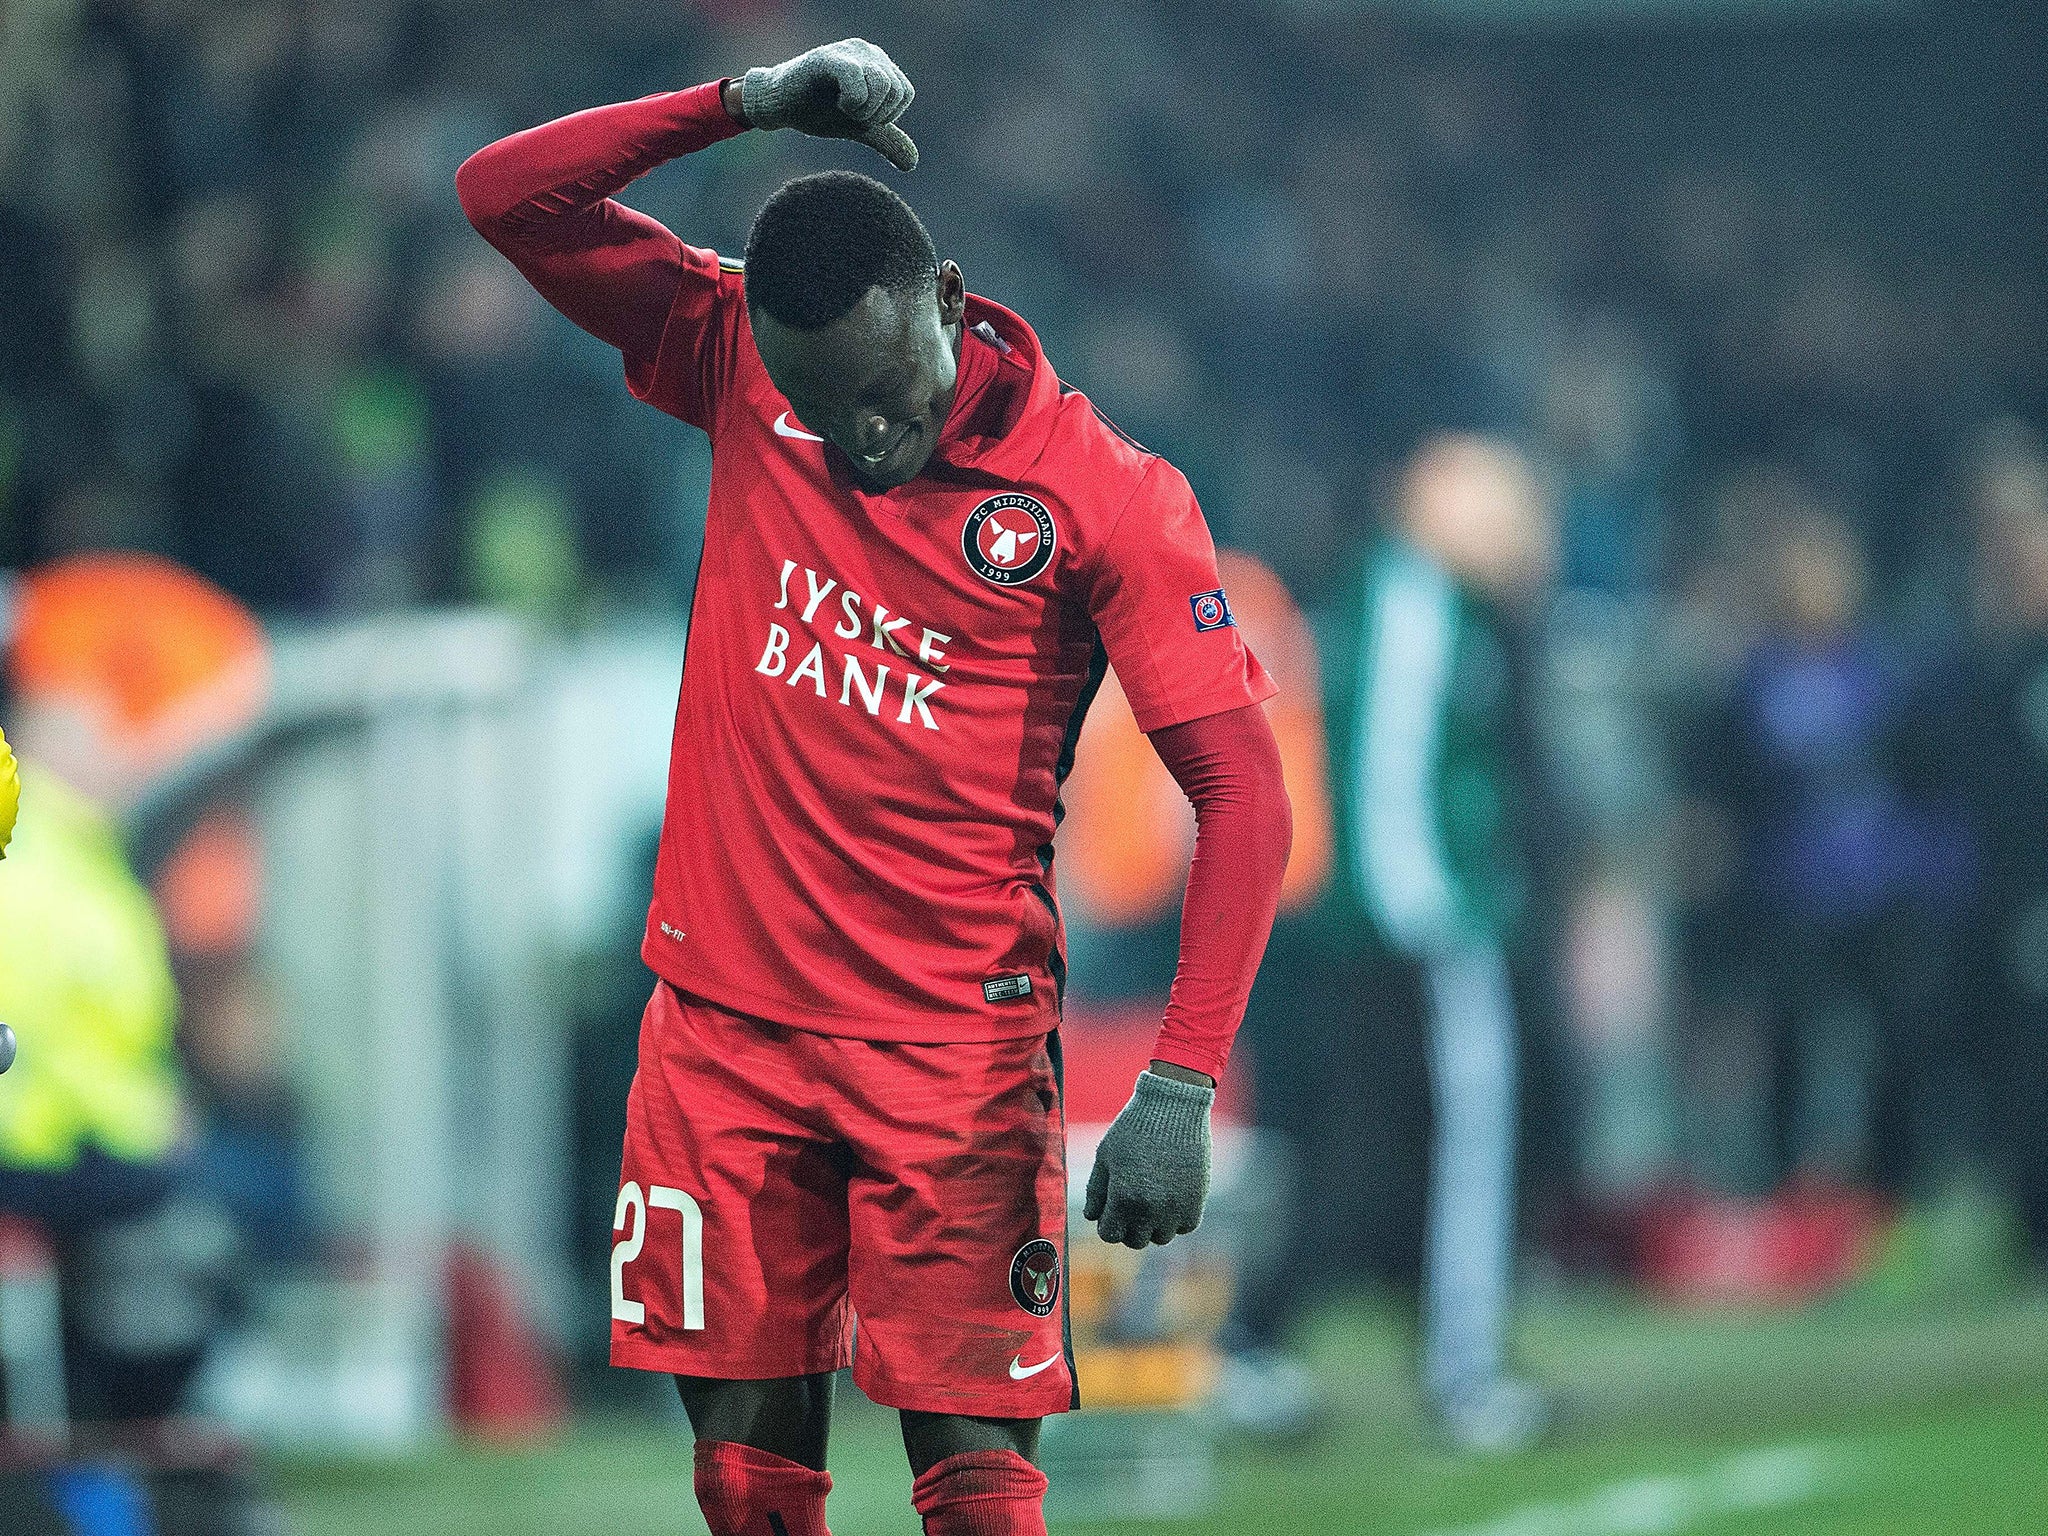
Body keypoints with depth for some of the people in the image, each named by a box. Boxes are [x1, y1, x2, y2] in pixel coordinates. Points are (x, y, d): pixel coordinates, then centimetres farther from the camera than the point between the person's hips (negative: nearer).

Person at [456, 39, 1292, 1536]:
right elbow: (505, 196, 3)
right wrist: (748, 104, -10)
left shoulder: (1104, 496, -9)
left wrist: (1183, 1088, -18)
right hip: (723, 1021, 4)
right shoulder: (741, 367, 3)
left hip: (953, 1049, -3)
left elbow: (1243, 791, -10)